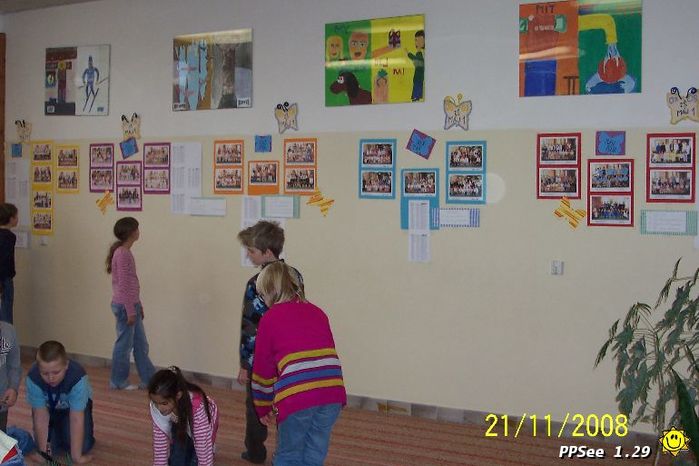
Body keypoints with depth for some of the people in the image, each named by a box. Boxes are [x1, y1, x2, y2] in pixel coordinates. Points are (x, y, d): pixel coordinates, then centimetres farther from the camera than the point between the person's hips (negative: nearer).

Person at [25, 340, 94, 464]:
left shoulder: (78, 377, -40)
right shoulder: (33, 378, -35)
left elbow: (76, 419, -36)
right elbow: (41, 416, -28)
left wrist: (76, 456, -33)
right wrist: (44, 452, -27)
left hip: (75, 405, -1)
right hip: (48, 406, 1)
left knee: (82, 446, -16)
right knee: (50, 445, -14)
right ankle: (57, 429, 19)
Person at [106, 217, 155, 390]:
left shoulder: (126, 252, 12)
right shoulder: (122, 254, -18)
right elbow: (123, 286, -20)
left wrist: (138, 306, 20)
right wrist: (130, 311, -18)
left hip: (132, 305, 10)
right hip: (124, 306, -10)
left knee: (141, 344, 12)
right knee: (124, 344, 1)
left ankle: (149, 379, 18)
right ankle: (118, 382, 13)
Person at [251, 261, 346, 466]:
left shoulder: (270, 319, 8)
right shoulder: (318, 313, 20)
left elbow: (263, 369, 13)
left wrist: (264, 409, 27)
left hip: (296, 397, -4)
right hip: (332, 393, 4)